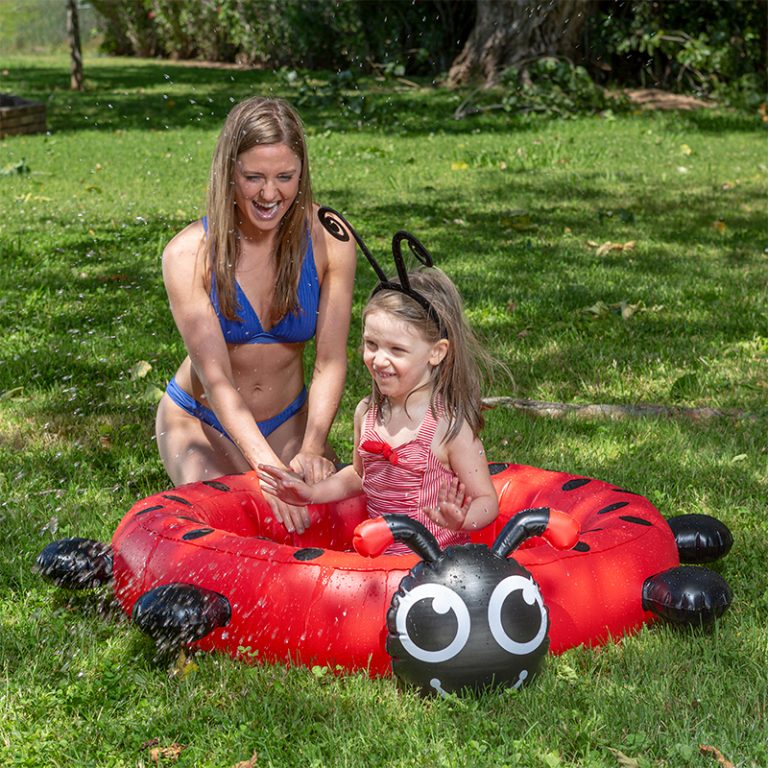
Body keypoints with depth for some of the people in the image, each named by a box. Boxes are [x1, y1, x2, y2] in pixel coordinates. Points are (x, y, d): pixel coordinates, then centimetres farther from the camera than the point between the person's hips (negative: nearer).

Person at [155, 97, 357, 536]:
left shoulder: (328, 239, -15)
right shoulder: (189, 254, -21)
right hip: (201, 422, -2)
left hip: (290, 420, 2)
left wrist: (311, 450, -32)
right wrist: (269, 468, -41)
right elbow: (216, 378, -27)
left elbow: (331, 362, -16)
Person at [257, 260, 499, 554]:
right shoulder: (367, 412, 5)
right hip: (377, 554, 6)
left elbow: (487, 502, -11)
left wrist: (461, 521, -31)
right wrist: (311, 493, 13)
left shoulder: (450, 426, -15)